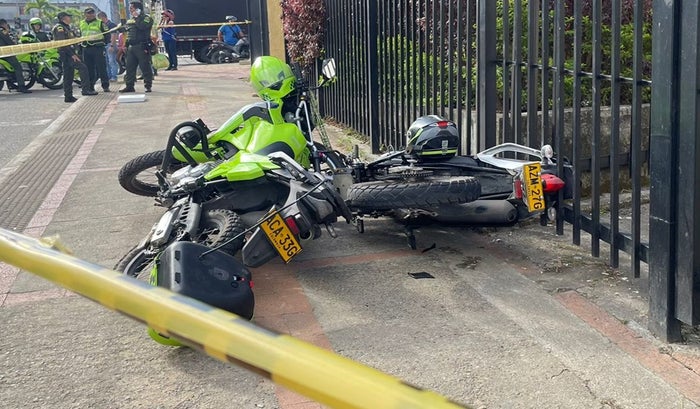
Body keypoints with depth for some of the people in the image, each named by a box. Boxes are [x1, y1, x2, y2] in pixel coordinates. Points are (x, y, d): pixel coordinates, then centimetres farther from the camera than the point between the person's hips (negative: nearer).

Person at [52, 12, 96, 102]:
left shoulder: (67, 27, 22)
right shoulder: (59, 27, -10)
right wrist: (72, 54, -23)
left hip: (70, 53, 10)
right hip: (66, 54, -10)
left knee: (68, 76, 9)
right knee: (83, 68, -19)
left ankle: (68, 96, 11)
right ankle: (86, 89, -22)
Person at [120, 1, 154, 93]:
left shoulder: (147, 18, -4)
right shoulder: (129, 20, 20)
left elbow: (142, 26, -23)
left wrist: (137, 17, -12)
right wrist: (126, 45, 17)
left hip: (142, 47, -8)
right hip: (131, 47, 8)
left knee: (145, 67, -5)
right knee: (129, 68, 7)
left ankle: (148, 85, 1)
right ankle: (129, 86, 11)